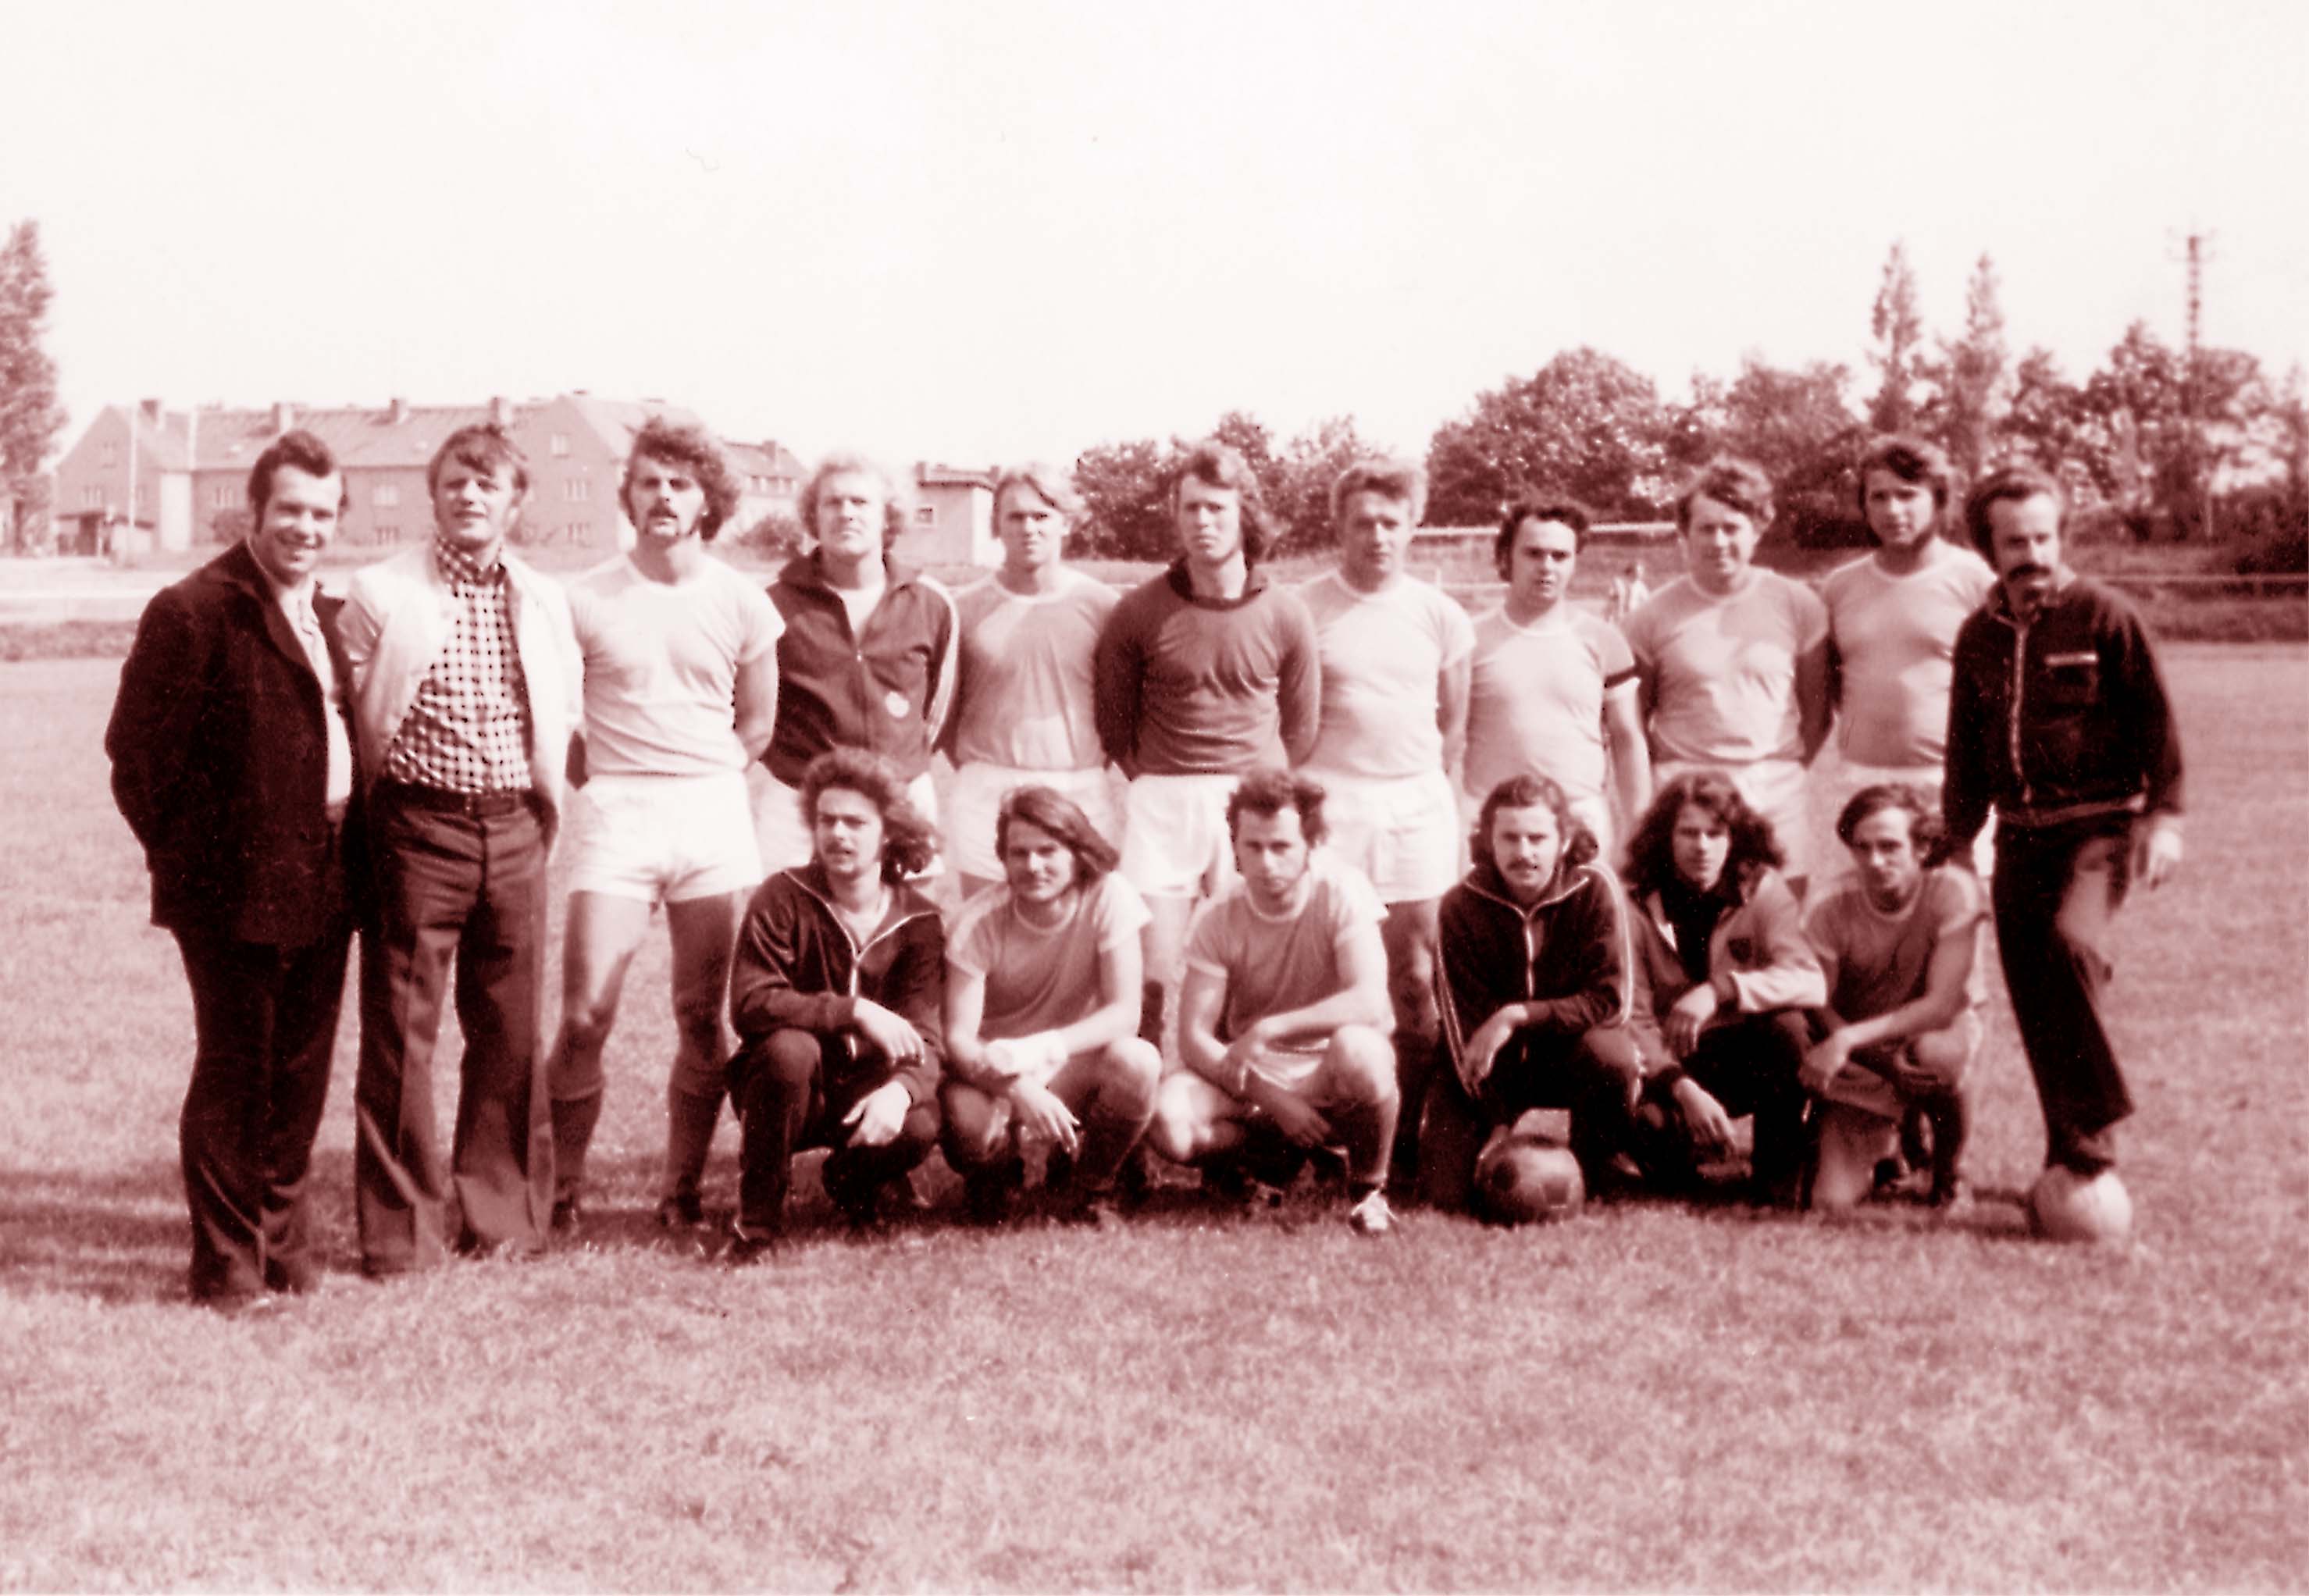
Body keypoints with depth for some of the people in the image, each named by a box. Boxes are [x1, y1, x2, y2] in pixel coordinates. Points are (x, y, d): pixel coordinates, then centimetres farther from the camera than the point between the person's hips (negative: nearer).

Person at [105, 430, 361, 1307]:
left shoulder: (326, 614, 14)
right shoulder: (193, 611, -12)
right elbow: (139, 750, -12)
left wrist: (348, 846, 12)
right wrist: (186, 854, -8)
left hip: (320, 886, 7)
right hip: (235, 890, -7)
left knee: (301, 1071, 13)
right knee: (234, 1071, 1)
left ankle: (284, 1241, 25)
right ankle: (227, 1261, 10)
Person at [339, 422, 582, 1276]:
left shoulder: (546, 602, 11)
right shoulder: (379, 594, -1)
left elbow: (567, 710, 21)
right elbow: (347, 718, 0)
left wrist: (546, 800, 14)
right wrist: (378, 811, -1)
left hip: (514, 829, 4)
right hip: (417, 828, -4)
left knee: (512, 1031, 8)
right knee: (400, 1034, -1)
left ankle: (506, 1212, 20)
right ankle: (400, 1228, 6)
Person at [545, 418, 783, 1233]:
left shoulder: (741, 602, 5)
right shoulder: (586, 600, -1)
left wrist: (702, 785, 6)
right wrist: (602, 781, 0)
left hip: (714, 813, 2)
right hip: (615, 814, -2)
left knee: (705, 1018, 3)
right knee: (586, 1013, -8)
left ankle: (682, 1192, 13)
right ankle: (563, 1189, 3)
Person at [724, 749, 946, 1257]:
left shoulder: (918, 922, -4)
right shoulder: (783, 898, -11)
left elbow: (925, 1038, -12)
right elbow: (750, 1005, -23)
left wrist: (900, 1089, -36)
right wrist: (855, 1012, -30)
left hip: (866, 1090, 2)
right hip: (794, 1085, -2)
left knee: (919, 1128, -30)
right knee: (790, 1047, -36)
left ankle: (851, 1179, 10)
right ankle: (757, 1223, -19)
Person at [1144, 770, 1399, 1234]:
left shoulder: (1341, 892, -14)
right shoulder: (1218, 918, -8)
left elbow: (1370, 1001, -27)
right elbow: (1194, 1038, -11)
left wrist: (1268, 1029, -32)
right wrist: (1273, 1100, -24)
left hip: (1328, 1074, -2)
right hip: (1247, 1078, 2)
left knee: (1357, 1048, -39)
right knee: (1168, 1117, -30)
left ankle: (1368, 1186, -8)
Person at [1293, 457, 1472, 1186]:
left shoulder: (1438, 614, 9)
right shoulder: (1303, 609, 1)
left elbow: (1455, 722, 15)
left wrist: (1446, 802, 7)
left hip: (1416, 805, 3)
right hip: (1329, 804, -2)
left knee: (1419, 979, 1)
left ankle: (1409, 1135, 8)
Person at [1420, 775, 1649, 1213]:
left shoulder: (1594, 890, -15)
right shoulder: (1461, 907, -14)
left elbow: (1612, 1001, -20)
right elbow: (1466, 1024, -16)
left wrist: (1517, 1017, -29)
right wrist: (1499, 1127, -23)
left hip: (1570, 1051, 0)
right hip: (1490, 1063, 0)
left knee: (1614, 1057, -35)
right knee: (1444, 1192, -18)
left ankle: (1597, 1178, -7)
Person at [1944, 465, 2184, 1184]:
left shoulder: (2104, 615, -3)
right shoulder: (1979, 635, 11)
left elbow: (2156, 721, -2)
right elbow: (1965, 753, 19)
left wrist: (2164, 816, -8)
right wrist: (1955, 842, 18)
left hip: (2101, 824, -5)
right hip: (2020, 835, 5)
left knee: (2070, 941, -29)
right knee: (2032, 996, 2)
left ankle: (2094, 1128, -18)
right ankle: (2070, 1156, 13)